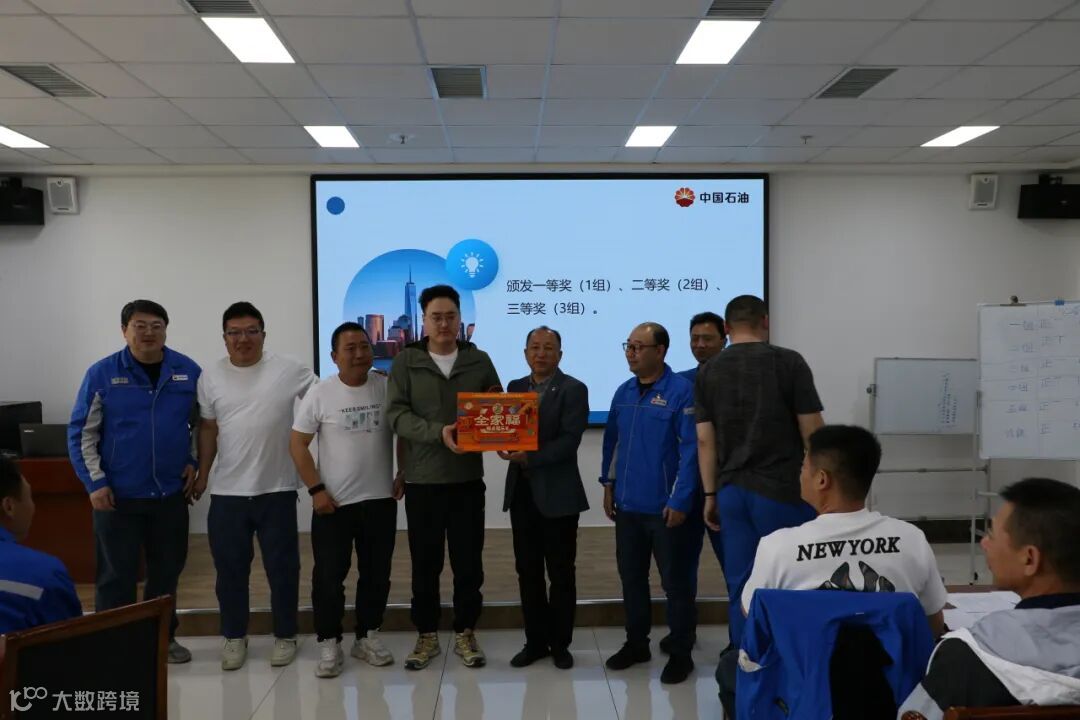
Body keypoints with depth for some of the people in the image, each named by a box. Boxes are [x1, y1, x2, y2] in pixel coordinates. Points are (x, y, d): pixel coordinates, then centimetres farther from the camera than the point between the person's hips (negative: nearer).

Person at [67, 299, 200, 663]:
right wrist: (95, 482, -9)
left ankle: (163, 637, 30)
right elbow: (81, 432, -3)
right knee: (117, 574, 5)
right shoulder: (102, 373, -6)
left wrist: (194, 461, 1)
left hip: (171, 492, 3)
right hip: (118, 494, -2)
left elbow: (203, 423, 12)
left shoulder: (188, 371, 0)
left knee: (168, 569, 14)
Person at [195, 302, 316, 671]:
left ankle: (285, 636, 25)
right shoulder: (210, 377, 4)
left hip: (276, 490, -2)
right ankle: (235, 636, 29)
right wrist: (201, 475, 10)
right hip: (227, 492, 2)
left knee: (282, 567, 8)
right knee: (230, 569, 12)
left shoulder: (288, 370, -6)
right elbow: (208, 430, 9)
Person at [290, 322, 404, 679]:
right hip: (333, 503, -2)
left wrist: (403, 476, 3)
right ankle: (329, 644, 17)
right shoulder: (320, 393, -6)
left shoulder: (388, 388, -1)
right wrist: (316, 489, -10)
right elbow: (297, 444, -4)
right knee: (329, 577, 3)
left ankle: (367, 637, 26)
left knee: (376, 575, 11)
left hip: (380, 500, 2)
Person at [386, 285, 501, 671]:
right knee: (425, 563, 9)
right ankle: (426, 635, 24)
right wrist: (438, 432, -23)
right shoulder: (406, 361, 0)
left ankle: (465, 633, 24)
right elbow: (396, 414, -9)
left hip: (468, 479, 1)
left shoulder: (479, 360, 5)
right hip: (422, 480, -1)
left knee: (468, 561, 8)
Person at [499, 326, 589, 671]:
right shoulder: (515, 387, 11)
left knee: (561, 573, 6)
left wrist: (529, 457, -23)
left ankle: (560, 643, 19)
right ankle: (535, 641, 22)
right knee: (528, 571, 10)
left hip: (557, 493, -5)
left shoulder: (574, 389, -5)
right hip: (521, 491, 5)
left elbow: (569, 441, -16)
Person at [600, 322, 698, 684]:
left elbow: (690, 450, -15)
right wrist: (609, 484, 11)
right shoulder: (624, 391, 7)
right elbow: (611, 439, 14)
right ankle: (636, 643, 33)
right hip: (627, 504, 6)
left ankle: (681, 654, 21)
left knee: (674, 580, 7)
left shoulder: (681, 391, -13)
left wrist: (680, 501, -17)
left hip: (664, 507, -6)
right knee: (631, 576, 16)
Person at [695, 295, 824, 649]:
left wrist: (710, 494, 10)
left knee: (740, 586, 8)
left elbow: (705, 440, 3)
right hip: (782, 489, -4)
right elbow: (812, 432, -6)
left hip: (732, 490, 4)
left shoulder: (708, 372, 4)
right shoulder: (789, 362, -6)